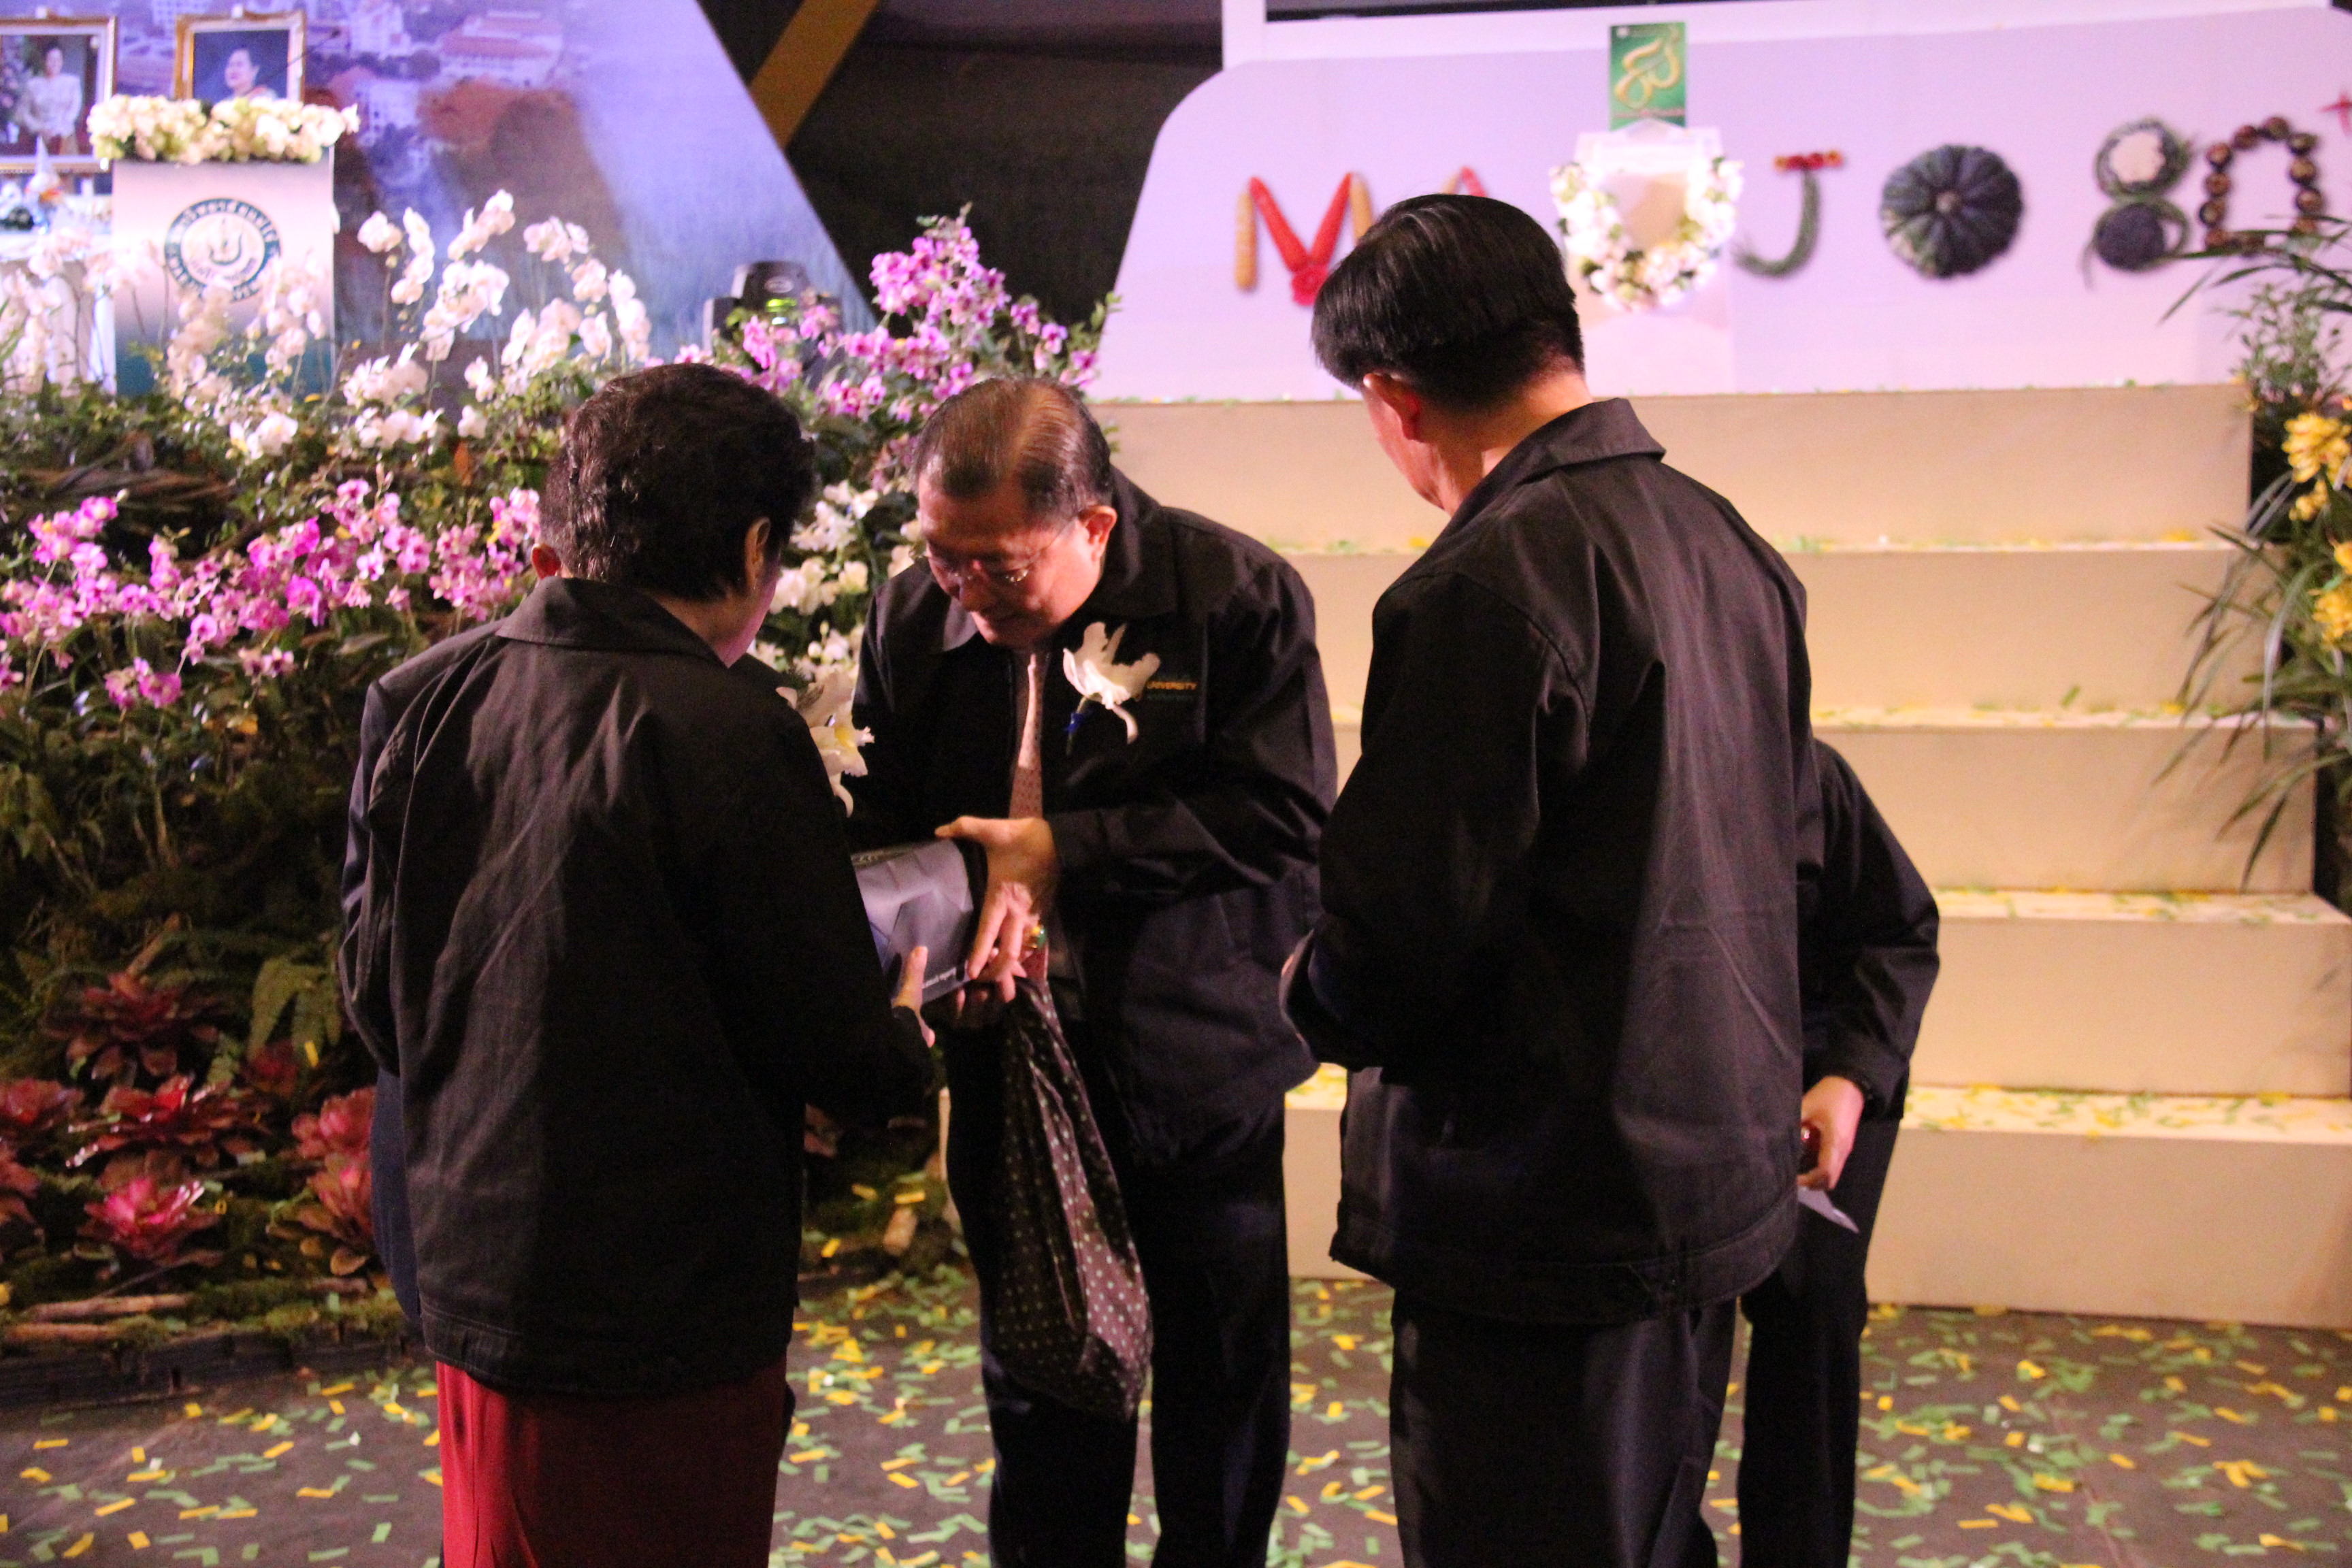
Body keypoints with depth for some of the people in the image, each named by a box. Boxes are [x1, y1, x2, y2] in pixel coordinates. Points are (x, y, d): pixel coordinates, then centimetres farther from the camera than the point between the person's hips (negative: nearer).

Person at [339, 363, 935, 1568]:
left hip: (471, 1276, 6)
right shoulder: (725, 732, -21)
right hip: (667, 1315, -6)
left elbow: (373, 990, 7)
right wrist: (908, 1048, 7)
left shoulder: (417, 703, -3)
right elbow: (835, 1049, -14)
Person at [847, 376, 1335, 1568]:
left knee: (1223, 1369, 15)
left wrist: (1061, 851, -23)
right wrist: (976, 890, -18)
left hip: (1197, 1056, -2)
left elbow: (1281, 818, -18)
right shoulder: (913, 616, -3)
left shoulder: (1239, 597, -14)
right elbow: (885, 821, 4)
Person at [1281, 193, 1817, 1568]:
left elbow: (1391, 955, -21)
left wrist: (1311, 989, 0)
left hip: (1553, 1221, -9)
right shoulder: (1736, 550, 5)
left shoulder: (1491, 580, -22)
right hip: (1723, 1182, 9)